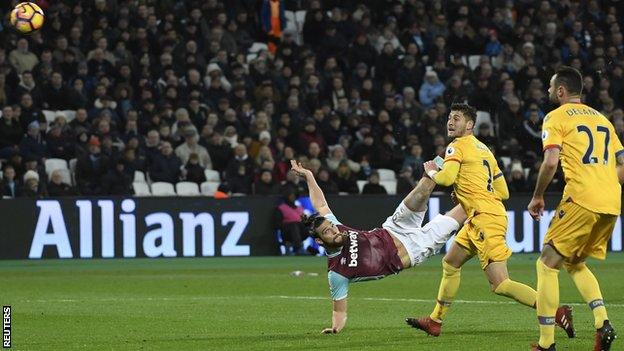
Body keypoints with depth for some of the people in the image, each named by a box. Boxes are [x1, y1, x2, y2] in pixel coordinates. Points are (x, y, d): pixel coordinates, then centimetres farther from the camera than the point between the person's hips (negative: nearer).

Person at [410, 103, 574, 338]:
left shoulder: (458, 146, -4)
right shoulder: (483, 149, 21)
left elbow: (447, 178, -20)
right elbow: (503, 192, 20)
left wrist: (431, 172, 2)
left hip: (485, 219, -10)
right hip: (479, 220, 10)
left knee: (500, 285, -15)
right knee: (450, 264, 22)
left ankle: (556, 311, -21)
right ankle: (435, 321, 30)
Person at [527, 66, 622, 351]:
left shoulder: (556, 117, 1)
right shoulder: (601, 118, 22)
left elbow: (550, 162, -12)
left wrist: (537, 197, 0)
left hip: (581, 200, -7)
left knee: (547, 264, 1)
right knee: (574, 264, 22)